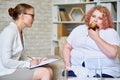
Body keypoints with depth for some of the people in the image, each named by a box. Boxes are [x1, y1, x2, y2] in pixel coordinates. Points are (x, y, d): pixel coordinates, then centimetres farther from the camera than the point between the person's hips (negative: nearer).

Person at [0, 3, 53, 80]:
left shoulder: (20, 32, 13)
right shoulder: (9, 31, -16)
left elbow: (16, 59, 10)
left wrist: (37, 61, 1)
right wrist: (29, 64, -15)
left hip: (14, 68, 9)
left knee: (49, 70, -3)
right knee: (44, 72, -17)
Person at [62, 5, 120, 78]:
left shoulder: (111, 32, 3)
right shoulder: (79, 29, 17)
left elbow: (112, 53, -14)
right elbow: (67, 47, 17)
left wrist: (96, 37, -9)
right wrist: (67, 63, -1)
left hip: (103, 71, -2)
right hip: (77, 69, 3)